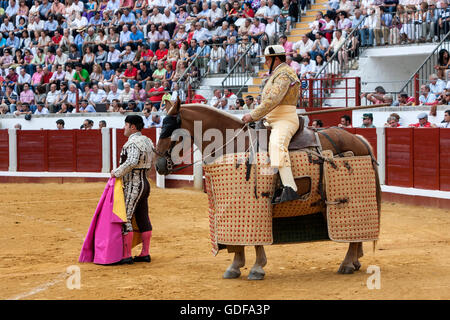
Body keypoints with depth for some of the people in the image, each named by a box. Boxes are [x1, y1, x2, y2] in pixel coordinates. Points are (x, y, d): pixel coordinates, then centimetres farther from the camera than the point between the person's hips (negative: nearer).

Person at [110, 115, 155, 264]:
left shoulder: (133, 143, -17)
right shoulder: (147, 141, 14)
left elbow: (132, 162, -32)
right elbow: (151, 162, 22)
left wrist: (117, 173, -22)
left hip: (133, 186, -10)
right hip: (144, 183, 10)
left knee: (125, 219, -7)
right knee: (143, 219, 11)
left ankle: (126, 256, -7)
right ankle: (145, 254, 15)